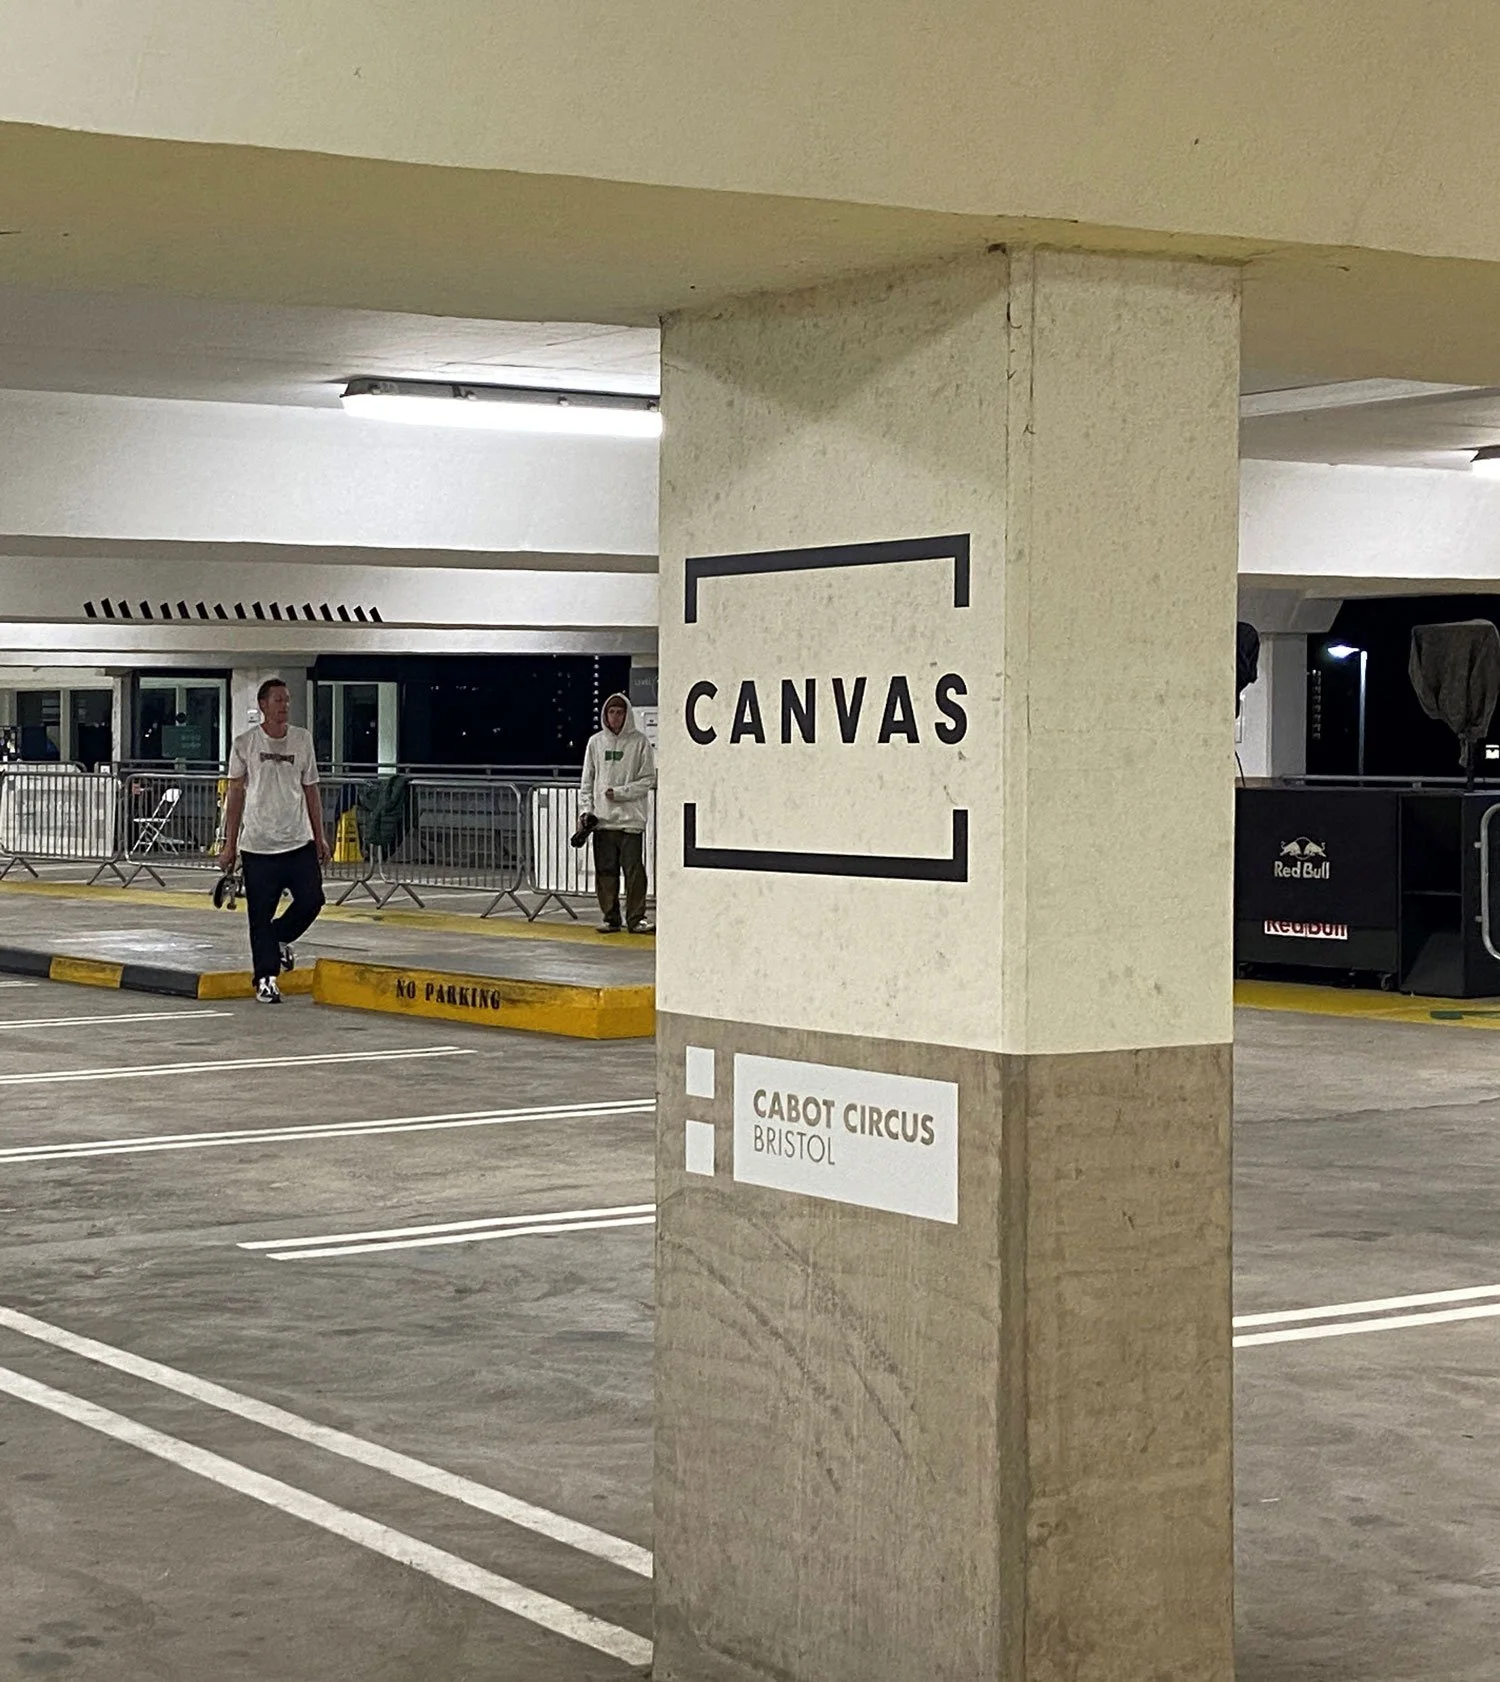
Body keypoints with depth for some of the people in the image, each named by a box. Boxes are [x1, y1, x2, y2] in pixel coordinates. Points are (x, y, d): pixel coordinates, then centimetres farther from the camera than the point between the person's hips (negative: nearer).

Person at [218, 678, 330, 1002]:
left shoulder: (302, 740, 7)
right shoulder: (245, 744, -1)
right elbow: (236, 794, 2)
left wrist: (320, 838, 11)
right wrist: (229, 845, 0)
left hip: (300, 842, 3)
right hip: (257, 845, -3)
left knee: (312, 900, -4)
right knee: (260, 914, -1)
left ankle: (279, 939, 26)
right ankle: (266, 979, 8)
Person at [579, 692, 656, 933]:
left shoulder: (639, 742, 1)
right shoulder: (596, 742, 11)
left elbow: (648, 780, -1)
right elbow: (587, 782, 14)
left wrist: (620, 793, -10)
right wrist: (585, 810, 3)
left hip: (631, 819, -3)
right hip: (602, 819, 3)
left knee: (634, 870, -5)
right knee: (605, 872, 4)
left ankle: (636, 918, 1)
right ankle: (610, 917, 12)